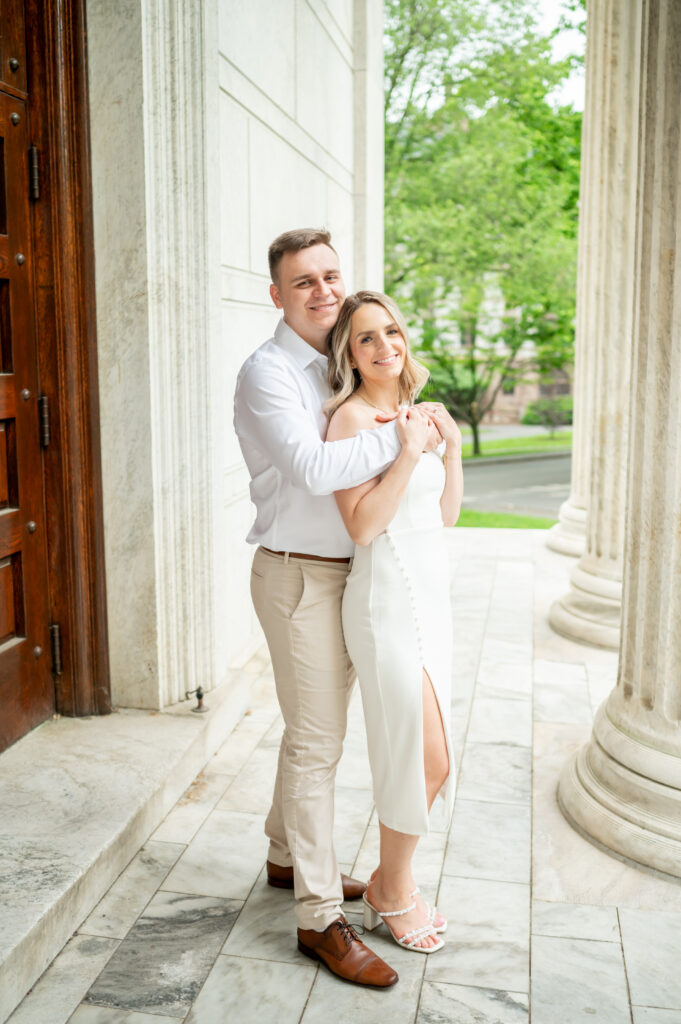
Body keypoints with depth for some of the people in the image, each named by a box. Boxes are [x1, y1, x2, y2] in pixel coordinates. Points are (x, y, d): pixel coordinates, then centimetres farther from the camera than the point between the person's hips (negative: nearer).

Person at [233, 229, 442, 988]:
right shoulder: (268, 371, -14)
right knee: (315, 743, -4)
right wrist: (400, 434, -23)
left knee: (310, 729, 19)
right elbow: (313, 469, -29)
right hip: (298, 576, -9)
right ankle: (320, 919, 7)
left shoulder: (334, 369, 13)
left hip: (343, 574, 9)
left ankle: (288, 858, 37)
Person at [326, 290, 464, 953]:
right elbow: (362, 525, -19)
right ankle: (393, 894, 21)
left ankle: (391, 884, 32)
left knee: (422, 758, 14)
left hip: (430, 597, 8)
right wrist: (409, 451, -21)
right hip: (387, 601, -8)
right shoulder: (352, 416, -11)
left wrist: (452, 445, 3)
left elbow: (445, 517, 14)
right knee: (426, 759, -2)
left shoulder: (410, 413, 14)